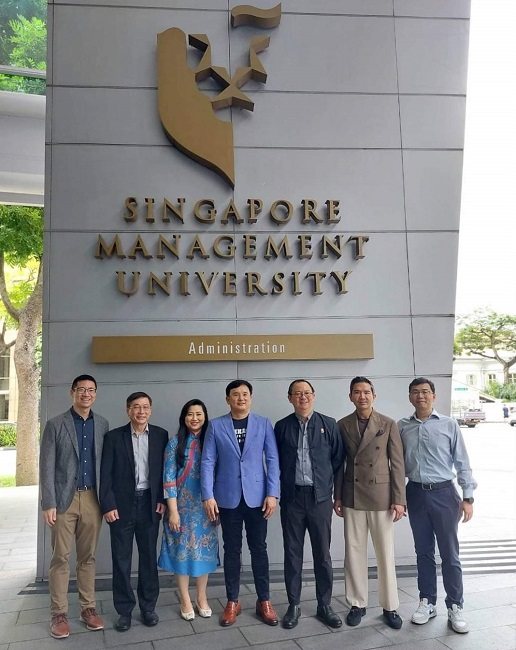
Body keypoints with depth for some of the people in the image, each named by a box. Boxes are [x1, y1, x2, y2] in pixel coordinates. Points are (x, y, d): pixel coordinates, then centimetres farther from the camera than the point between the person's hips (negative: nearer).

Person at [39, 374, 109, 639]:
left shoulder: (102, 425, 7)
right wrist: (49, 503, -10)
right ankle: (59, 614, 14)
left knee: (88, 557, 10)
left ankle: (88, 608, 21)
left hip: (92, 499, 3)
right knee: (61, 558, 3)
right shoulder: (55, 424, -2)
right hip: (64, 499, -2)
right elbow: (47, 467, -5)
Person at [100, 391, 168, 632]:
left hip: (150, 503, 1)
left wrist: (162, 499, -2)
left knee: (148, 556, 10)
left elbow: (165, 469, 4)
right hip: (122, 504, -1)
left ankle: (148, 606, 24)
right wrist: (108, 505, -9)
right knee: (121, 558, 6)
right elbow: (106, 474, -4)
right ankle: (124, 610, 20)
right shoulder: (113, 436, -3)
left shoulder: (160, 435, 2)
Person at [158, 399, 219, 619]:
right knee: (182, 549, 6)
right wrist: (173, 511, -12)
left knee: (204, 549, 10)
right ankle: (185, 600, 21)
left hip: (205, 506, 2)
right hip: (182, 505, -2)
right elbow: (168, 479, -8)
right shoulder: (175, 443, -5)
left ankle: (202, 598, 25)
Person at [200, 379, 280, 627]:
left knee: (259, 548, 9)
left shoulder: (263, 424, 1)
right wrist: (208, 496, -9)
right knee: (231, 550, 10)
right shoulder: (216, 426, 0)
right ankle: (232, 601, 24)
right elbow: (208, 462, -2)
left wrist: (272, 493, -8)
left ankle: (264, 601, 22)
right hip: (228, 497, 0)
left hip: (256, 496, 0)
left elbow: (272, 460, -1)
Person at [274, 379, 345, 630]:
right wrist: (288, 479, 4)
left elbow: (338, 458, 4)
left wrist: (325, 482, 6)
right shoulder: (281, 426, 2)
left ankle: (324, 605, 23)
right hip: (292, 497, 1)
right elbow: (276, 460, 7)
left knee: (322, 554, 8)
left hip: (320, 497, 0)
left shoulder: (329, 424, 0)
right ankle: (294, 605, 22)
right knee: (292, 553, 9)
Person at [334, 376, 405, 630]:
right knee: (354, 552, 8)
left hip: (381, 496, -1)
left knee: (385, 554, 7)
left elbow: (398, 464, -2)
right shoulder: (343, 425, 3)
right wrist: (337, 496, 4)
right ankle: (357, 604, 23)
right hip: (352, 498, 2)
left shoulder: (388, 424, -2)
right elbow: (339, 463, 6)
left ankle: (390, 607, 22)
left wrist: (399, 499, -6)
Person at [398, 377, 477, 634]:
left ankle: (455, 607, 18)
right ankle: (427, 602, 26)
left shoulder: (449, 424, -3)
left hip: (444, 493, -2)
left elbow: (462, 463, -2)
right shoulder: (402, 427, 2)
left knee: (450, 553, 5)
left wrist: (467, 497, -6)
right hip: (416, 494, 2)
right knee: (424, 552, 13)